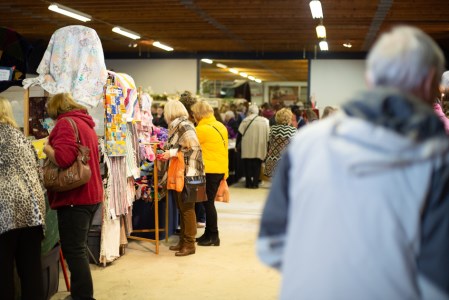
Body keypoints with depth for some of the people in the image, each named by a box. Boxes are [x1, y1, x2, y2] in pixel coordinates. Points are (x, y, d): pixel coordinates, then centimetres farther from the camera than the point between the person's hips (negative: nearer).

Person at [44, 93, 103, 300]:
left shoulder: (66, 123, -11)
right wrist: (54, 149, 19)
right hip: (89, 194, 10)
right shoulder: (86, 123, 19)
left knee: (73, 250, -6)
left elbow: (63, 158, -25)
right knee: (78, 247, 18)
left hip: (74, 196, -10)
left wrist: (47, 148, -7)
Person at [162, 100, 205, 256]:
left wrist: (172, 153, -19)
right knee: (181, 209, 13)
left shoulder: (184, 126, -14)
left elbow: (194, 148, -21)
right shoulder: (175, 127, 13)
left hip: (186, 174, -9)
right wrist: (167, 154, 7)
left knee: (187, 209, -3)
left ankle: (189, 244, 4)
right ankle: (183, 241, 22)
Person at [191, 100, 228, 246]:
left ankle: (214, 236, 5)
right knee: (209, 202, 14)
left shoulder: (202, 129, -15)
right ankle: (208, 234, 22)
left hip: (210, 171, -8)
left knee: (208, 203, 0)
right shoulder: (220, 126, 11)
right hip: (220, 170, 8)